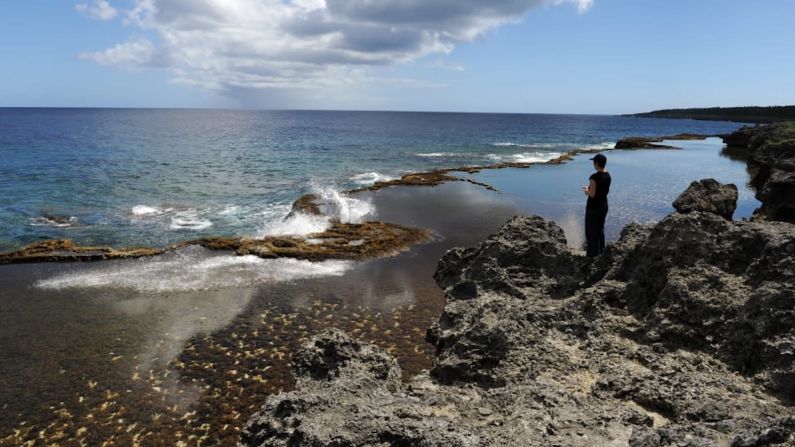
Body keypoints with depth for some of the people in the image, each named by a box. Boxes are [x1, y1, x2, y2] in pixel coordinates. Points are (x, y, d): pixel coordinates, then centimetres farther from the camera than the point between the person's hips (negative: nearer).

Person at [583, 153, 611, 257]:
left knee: (591, 232, 5)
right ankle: (600, 252, 32)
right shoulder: (608, 175, 2)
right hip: (604, 206, 8)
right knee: (600, 229, 22)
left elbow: (592, 194, -24)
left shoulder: (594, 177, -25)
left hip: (593, 207, -8)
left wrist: (586, 190, -2)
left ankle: (593, 255, 12)